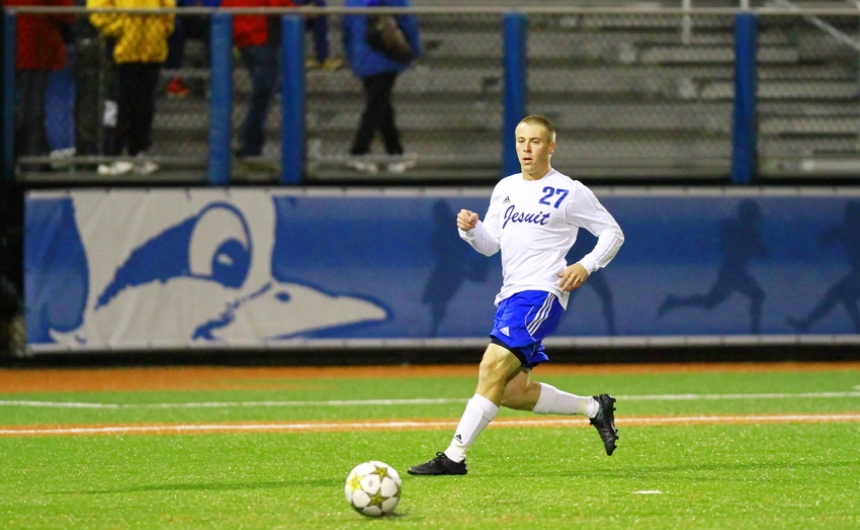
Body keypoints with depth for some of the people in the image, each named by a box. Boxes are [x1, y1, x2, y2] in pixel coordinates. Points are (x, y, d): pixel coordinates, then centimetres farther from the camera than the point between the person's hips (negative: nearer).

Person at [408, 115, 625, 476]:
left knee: (493, 368, -21)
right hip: (510, 296, 8)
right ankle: (594, 408, 24)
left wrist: (586, 266, -10)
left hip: (540, 294, -8)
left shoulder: (569, 192, -1)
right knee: (512, 392, 6)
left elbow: (612, 233, 5)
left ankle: (454, 457, -23)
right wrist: (470, 229, -5)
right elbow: (490, 245, 16)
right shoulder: (505, 188, 16)